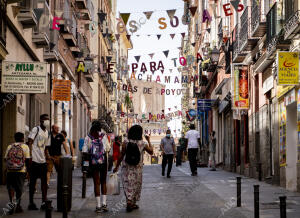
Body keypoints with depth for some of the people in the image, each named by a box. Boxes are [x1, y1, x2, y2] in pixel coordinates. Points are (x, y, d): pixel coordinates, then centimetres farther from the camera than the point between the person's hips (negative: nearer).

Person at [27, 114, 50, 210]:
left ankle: (44, 202, 11)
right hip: (34, 160, -7)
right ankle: (31, 203, 7)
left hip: (43, 161, 7)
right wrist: (30, 157, -18)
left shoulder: (47, 133, 16)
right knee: (32, 181, 0)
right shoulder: (35, 130, -6)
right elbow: (29, 143, -11)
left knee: (44, 181, 6)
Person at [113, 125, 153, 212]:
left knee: (128, 184, 2)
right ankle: (133, 203, 21)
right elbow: (151, 152, 9)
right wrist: (148, 141, 18)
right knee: (136, 185, 14)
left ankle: (129, 201, -16)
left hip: (127, 167, -1)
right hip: (137, 169, 1)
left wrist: (117, 166, 0)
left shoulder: (126, 142, -9)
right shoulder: (143, 143, -7)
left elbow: (121, 155, -8)